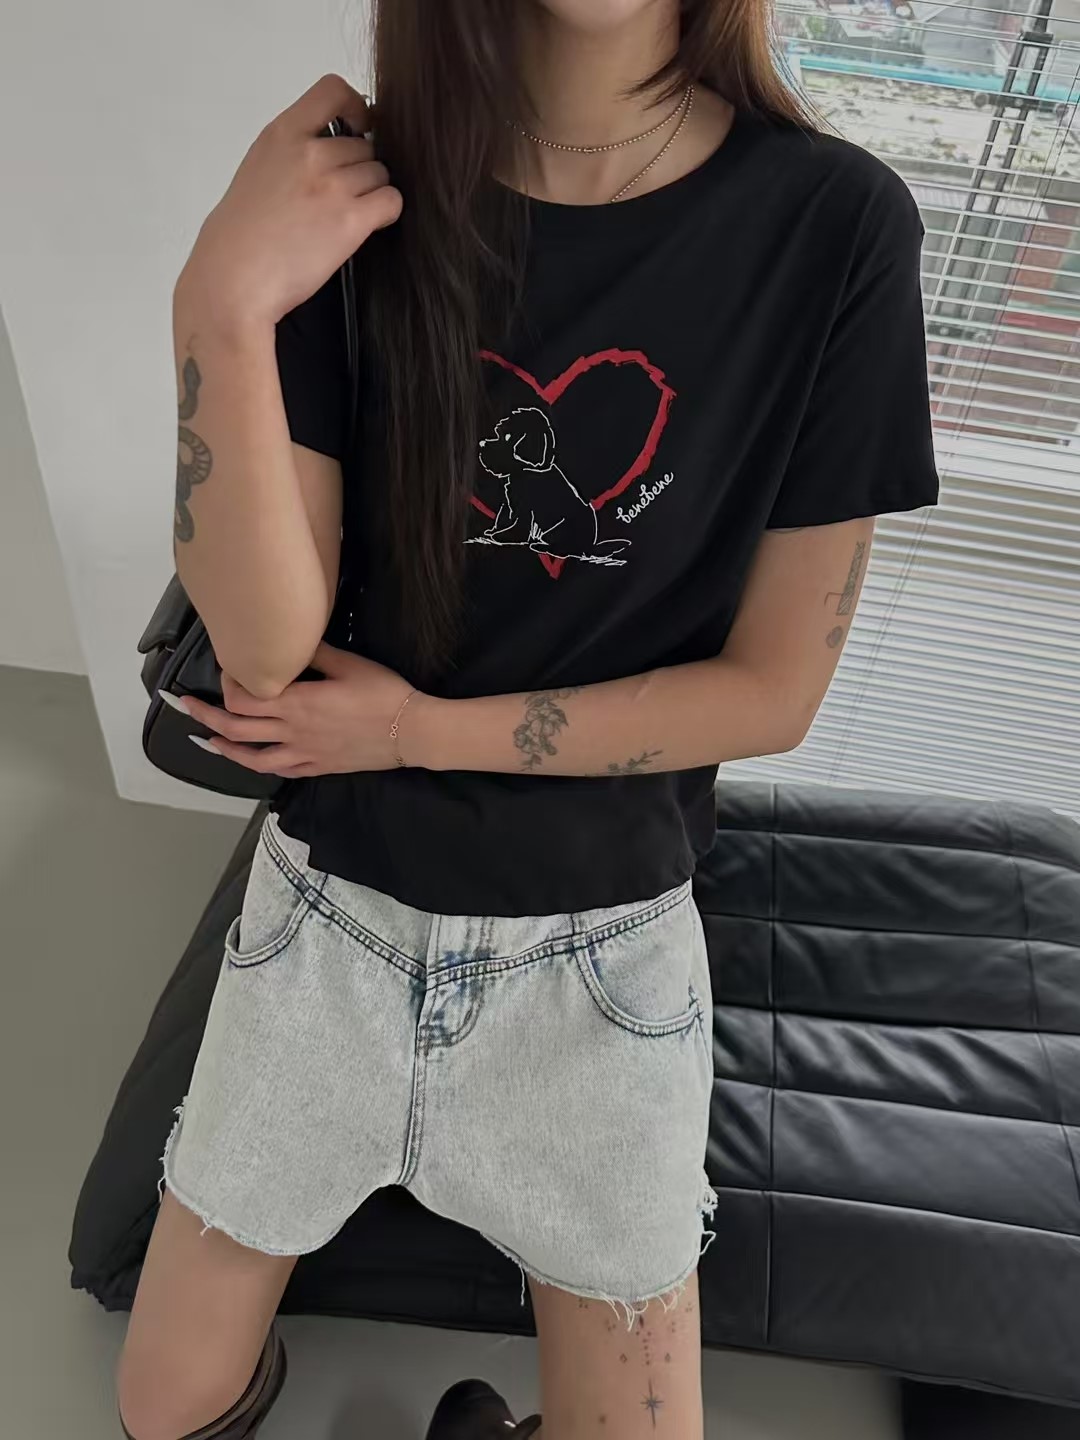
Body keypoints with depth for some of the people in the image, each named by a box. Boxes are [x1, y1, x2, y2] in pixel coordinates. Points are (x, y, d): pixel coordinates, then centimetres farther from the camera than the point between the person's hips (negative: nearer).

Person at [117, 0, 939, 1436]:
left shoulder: (835, 224, -12)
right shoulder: (353, 191, -8)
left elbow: (774, 690, -10)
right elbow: (270, 650, -15)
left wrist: (421, 731, -14)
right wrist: (223, 308, -27)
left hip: (604, 941, 0)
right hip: (335, 905, 2)